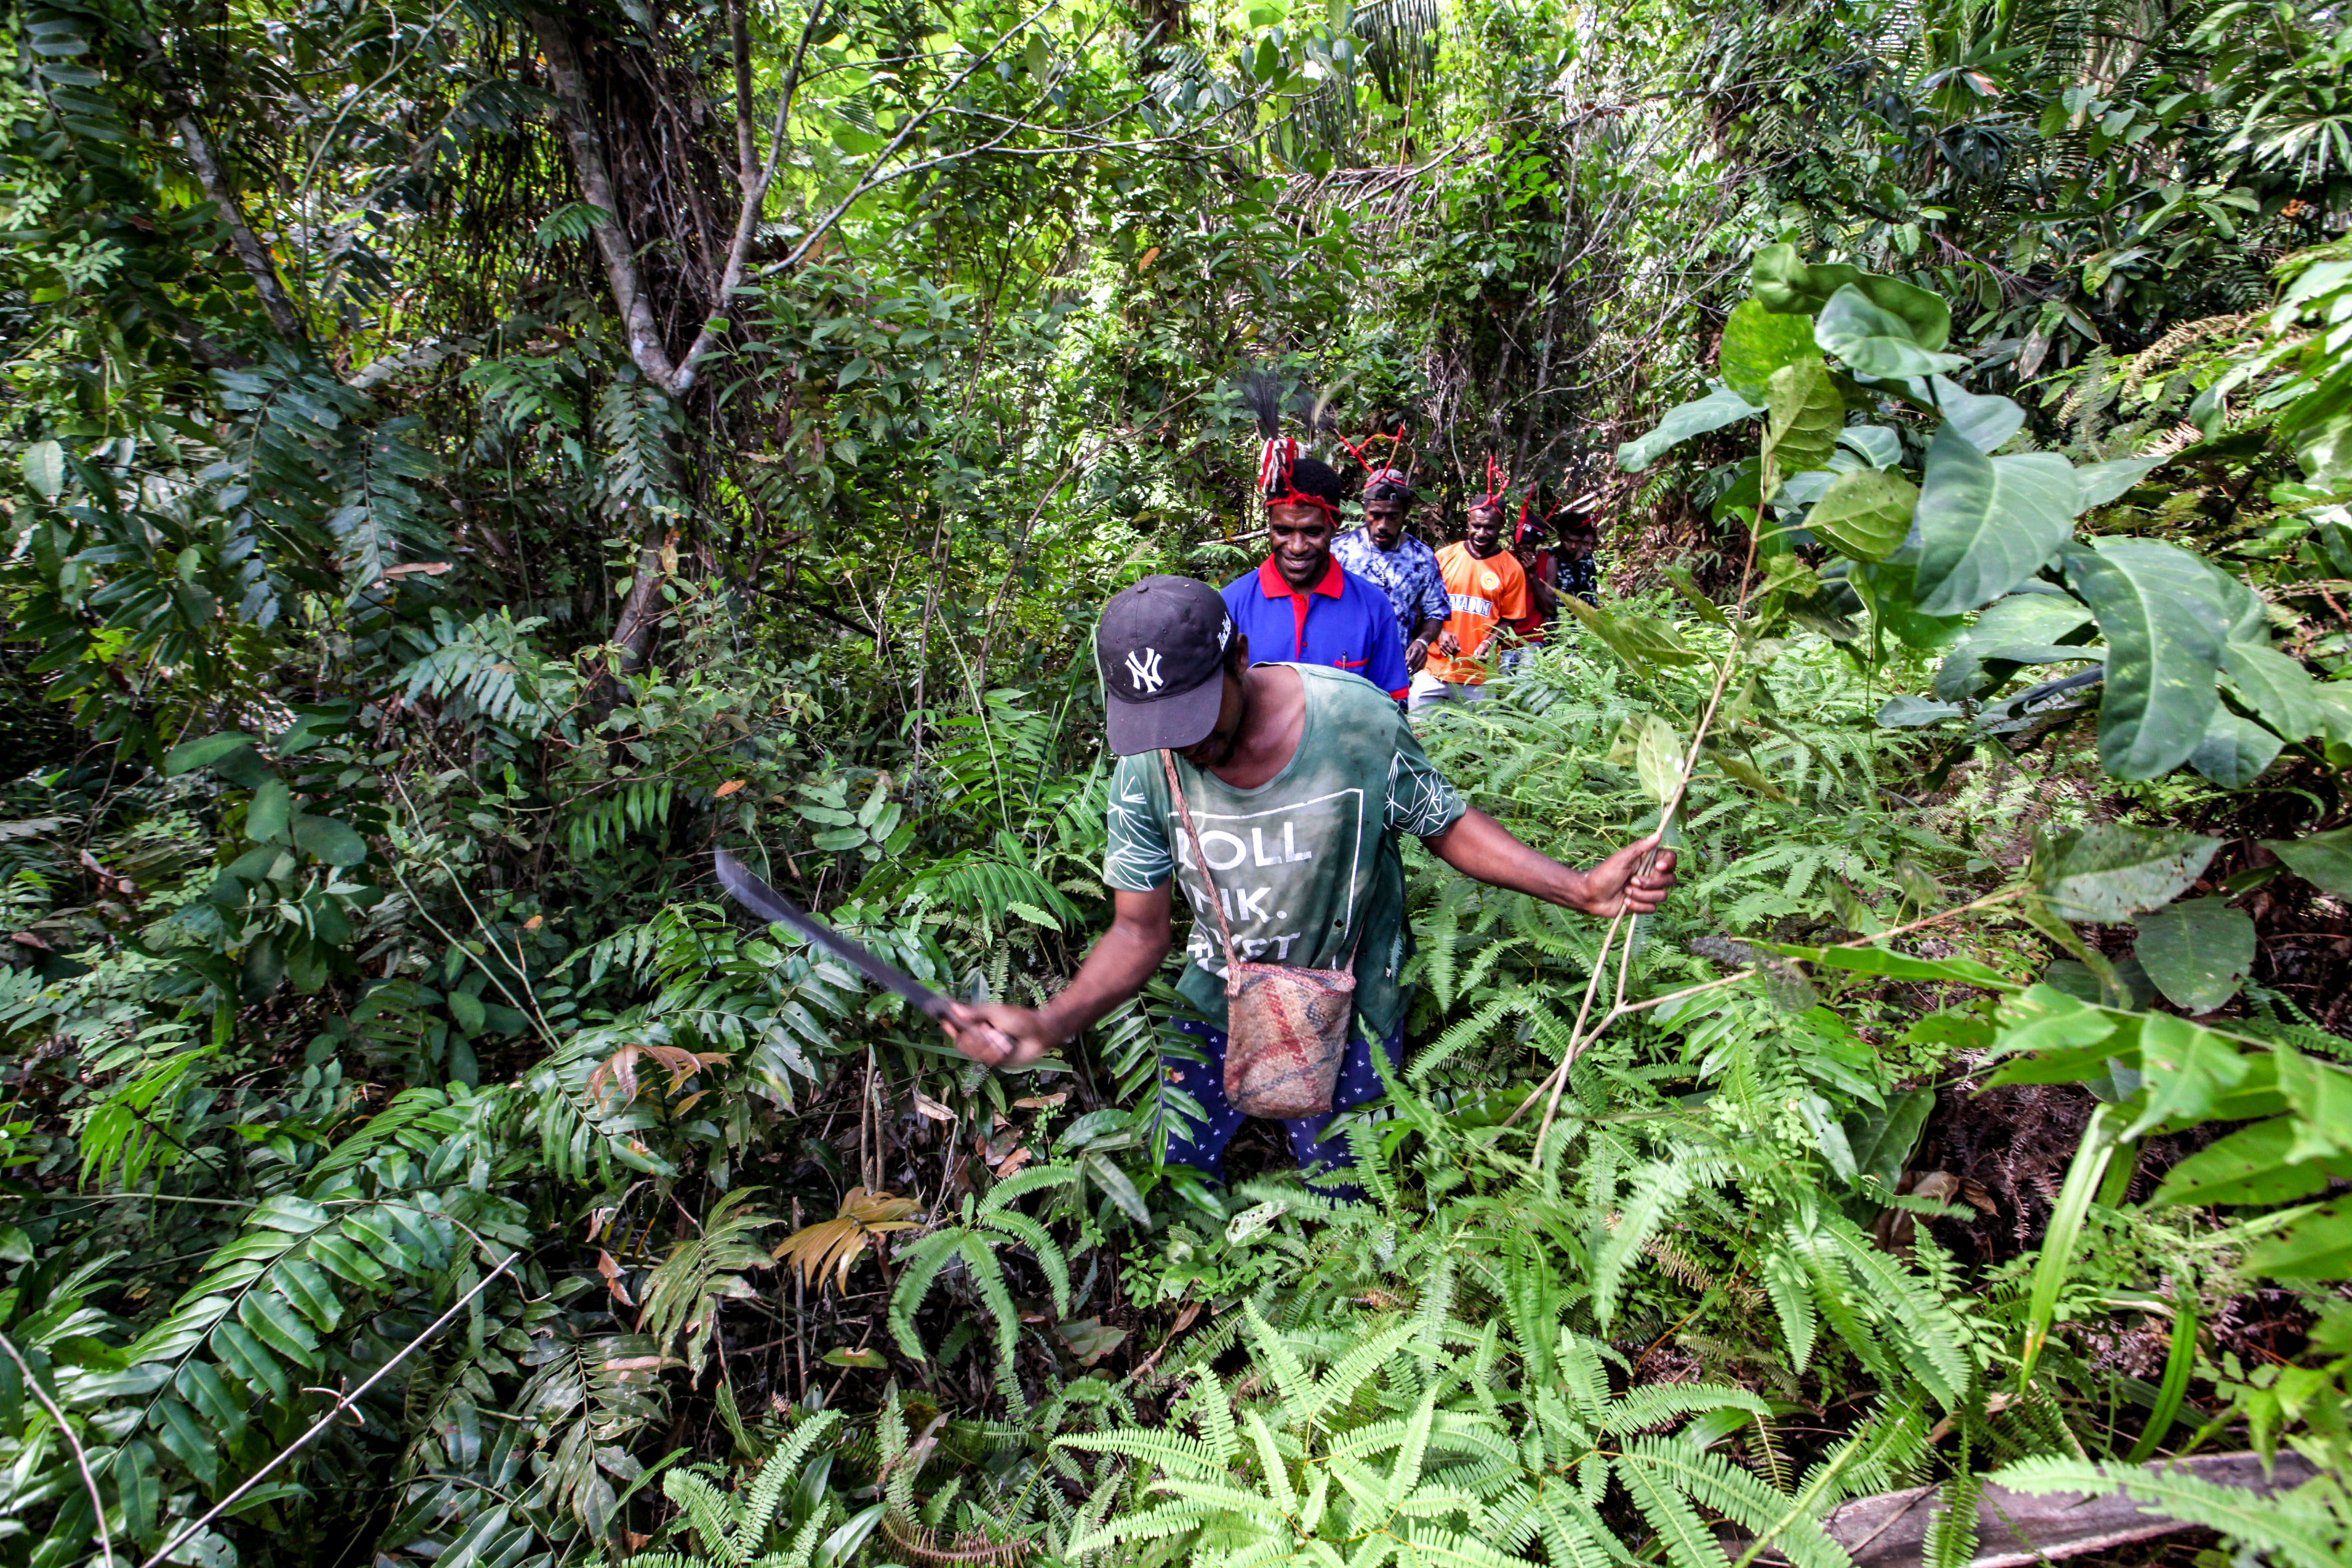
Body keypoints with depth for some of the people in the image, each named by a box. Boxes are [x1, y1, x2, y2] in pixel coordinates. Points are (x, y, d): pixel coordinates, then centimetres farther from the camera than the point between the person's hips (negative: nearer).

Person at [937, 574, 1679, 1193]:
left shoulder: (1357, 719, -25)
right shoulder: (1146, 770, -19)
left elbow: (1446, 825, -8)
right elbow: (1140, 932, -12)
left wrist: (1581, 887, -19)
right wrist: (1047, 1026, -29)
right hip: (1220, 1000, 2)